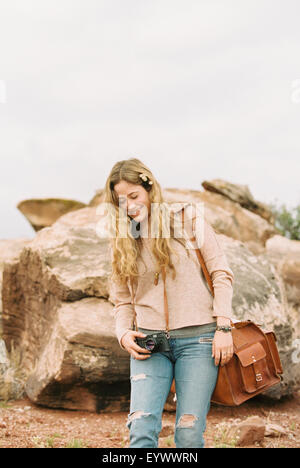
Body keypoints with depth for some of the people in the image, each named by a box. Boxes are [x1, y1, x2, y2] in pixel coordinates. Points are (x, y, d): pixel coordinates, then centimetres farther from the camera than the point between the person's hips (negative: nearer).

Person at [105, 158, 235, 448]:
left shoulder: (187, 218, 3)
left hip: (197, 338, -2)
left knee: (189, 434, -6)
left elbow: (221, 273, 2)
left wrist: (223, 326, -6)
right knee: (141, 429, -15)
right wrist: (124, 333, -3)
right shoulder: (122, 241, 12)